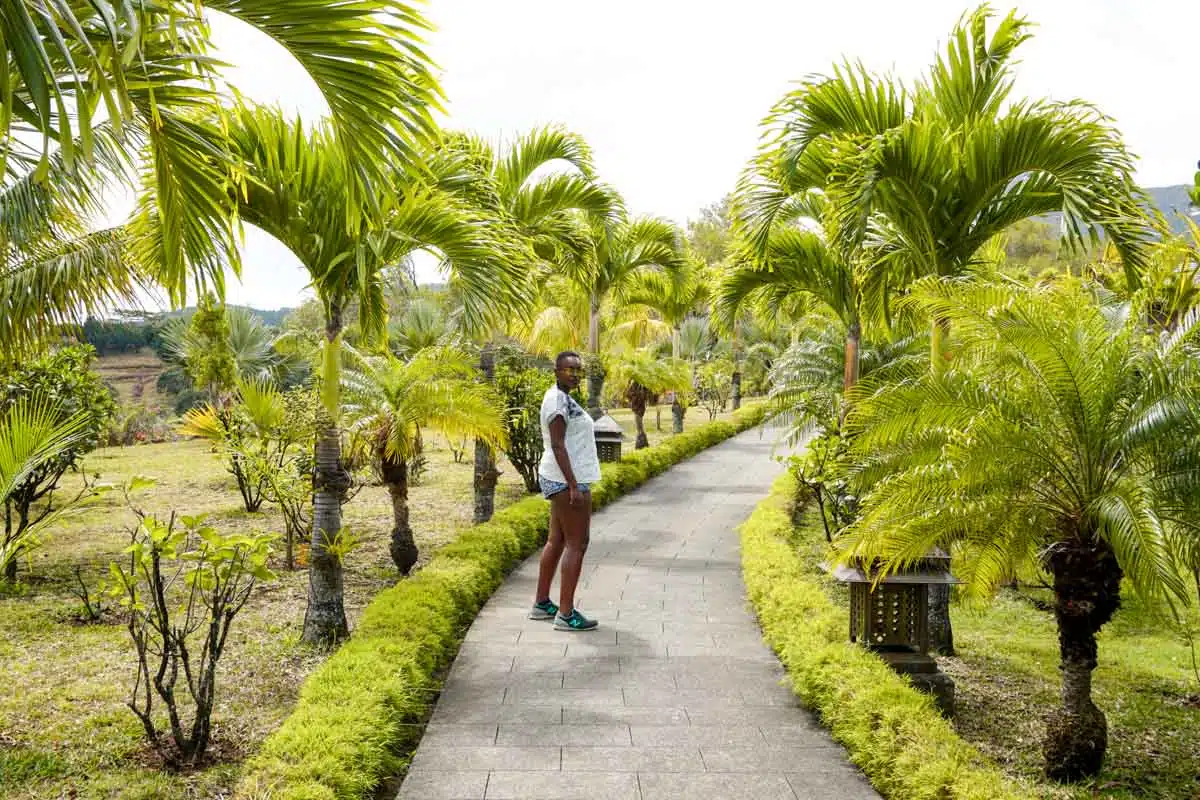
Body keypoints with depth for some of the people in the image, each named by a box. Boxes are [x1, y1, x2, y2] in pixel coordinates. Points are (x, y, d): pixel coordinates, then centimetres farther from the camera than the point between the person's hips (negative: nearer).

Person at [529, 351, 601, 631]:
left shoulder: (562, 398, 15)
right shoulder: (559, 400, -16)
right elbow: (557, 445, -21)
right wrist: (574, 486, -24)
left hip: (560, 479, 11)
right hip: (567, 480, -11)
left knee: (556, 540, 15)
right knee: (577, 544, -6)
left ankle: (542, 603, 24)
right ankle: (565, 613, -2)